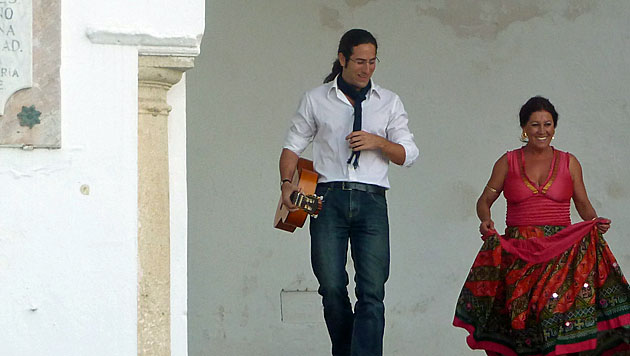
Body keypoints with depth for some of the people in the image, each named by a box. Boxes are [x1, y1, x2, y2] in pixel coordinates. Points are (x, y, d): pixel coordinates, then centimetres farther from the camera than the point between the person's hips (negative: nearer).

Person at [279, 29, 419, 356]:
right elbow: (293, 145, 14)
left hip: (371, 199, 1)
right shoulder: (316, 100, 12)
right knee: (332, 288, -4)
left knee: (372, 291, -10)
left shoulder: (389, 102, 14)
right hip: (329, 197, 0)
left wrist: (378, 142, -6)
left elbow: (408, 154, 12)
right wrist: (287, 182, -4)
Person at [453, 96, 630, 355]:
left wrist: (596, 221, -8)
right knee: (522, 319, -6)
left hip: (562, 253, 0)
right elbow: (485, 200, 10)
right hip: (518, 254, 0)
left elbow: (583, 204, 13)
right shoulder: (508, 163, 8)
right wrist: (485, 220, -11)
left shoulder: (569, 163, 10)